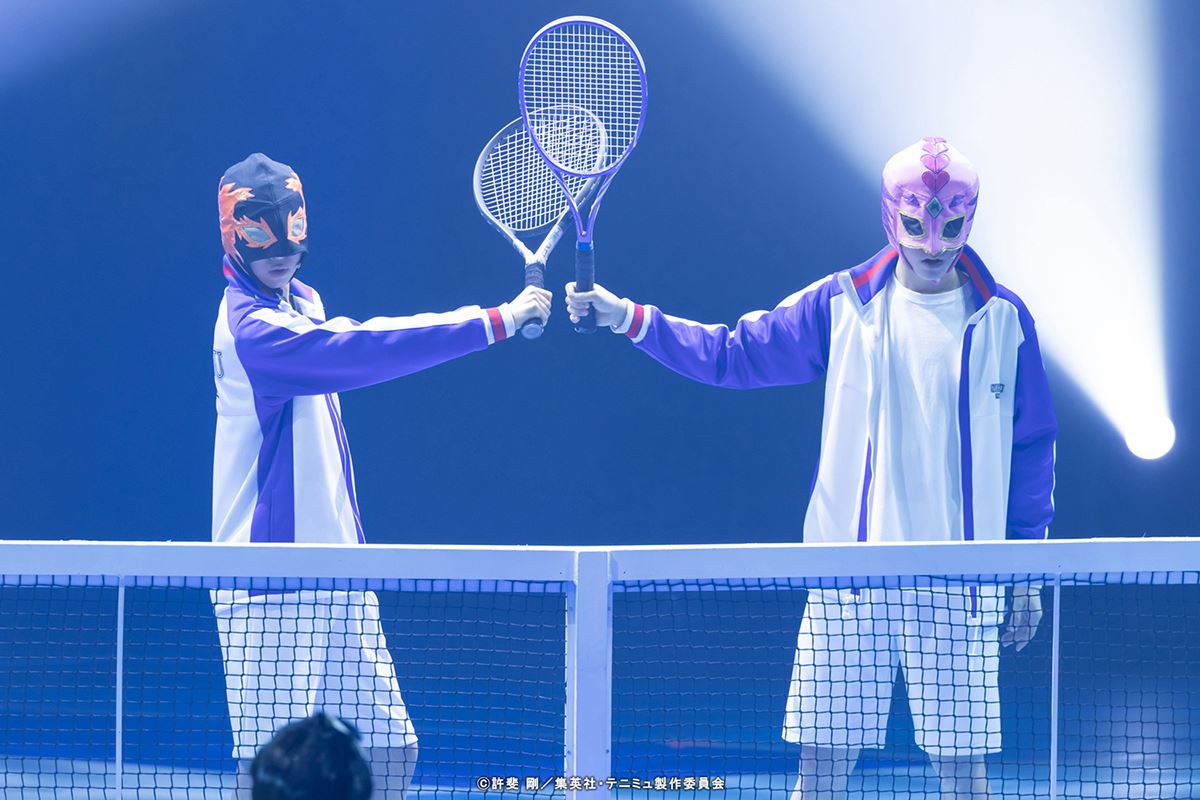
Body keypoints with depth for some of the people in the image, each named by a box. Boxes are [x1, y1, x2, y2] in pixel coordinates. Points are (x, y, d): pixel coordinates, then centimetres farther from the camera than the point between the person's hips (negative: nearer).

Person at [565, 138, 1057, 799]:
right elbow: (733, 354, 5)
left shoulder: (1004, 320, 3)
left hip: (960, 584, 0)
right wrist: (627, 317, -6)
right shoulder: (843, 305, 3)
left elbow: (1031, 450, 9)